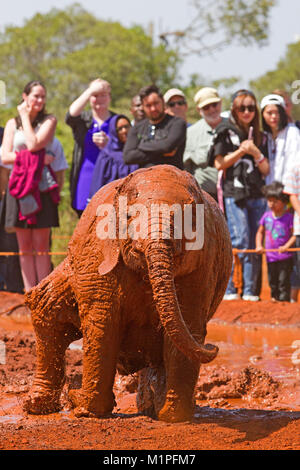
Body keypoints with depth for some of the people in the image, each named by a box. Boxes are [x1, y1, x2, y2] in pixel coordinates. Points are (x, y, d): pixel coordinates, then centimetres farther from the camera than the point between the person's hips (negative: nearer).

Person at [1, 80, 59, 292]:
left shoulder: (49, 120, 6)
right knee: (24, 246, 2)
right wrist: (38, 157, -9)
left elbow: (33, 144, -10)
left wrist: (26, 117, 0)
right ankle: (29, 292, 5)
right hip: (18, 184, 2)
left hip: (41, 185, -2)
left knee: (41, 245, -5)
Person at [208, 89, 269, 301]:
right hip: (234, 193, -5)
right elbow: (219, 164, -2)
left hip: (257, 195, 5)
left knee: (256, 244, 0)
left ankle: (250, 291, 4)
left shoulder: (260, 137, 17)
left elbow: (266, 170, 13)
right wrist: (240, 151, -10)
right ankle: (229, 290, -8)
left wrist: (256, 153, -4)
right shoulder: (226, 132, 4)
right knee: (240, 241, -15)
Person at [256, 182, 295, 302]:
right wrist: (259, 245, 5)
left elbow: (295, 235, -8)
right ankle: (274, 298, 28)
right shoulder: (266, 216, 5)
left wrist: (286, 246, -19)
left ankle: (284, 299, 0)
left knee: (283, 280, -5)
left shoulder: (288, 217, -10)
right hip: (271, 256, 5)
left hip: (285, 257, -5)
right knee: (272, 280, 14)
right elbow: (260, 232, 18)